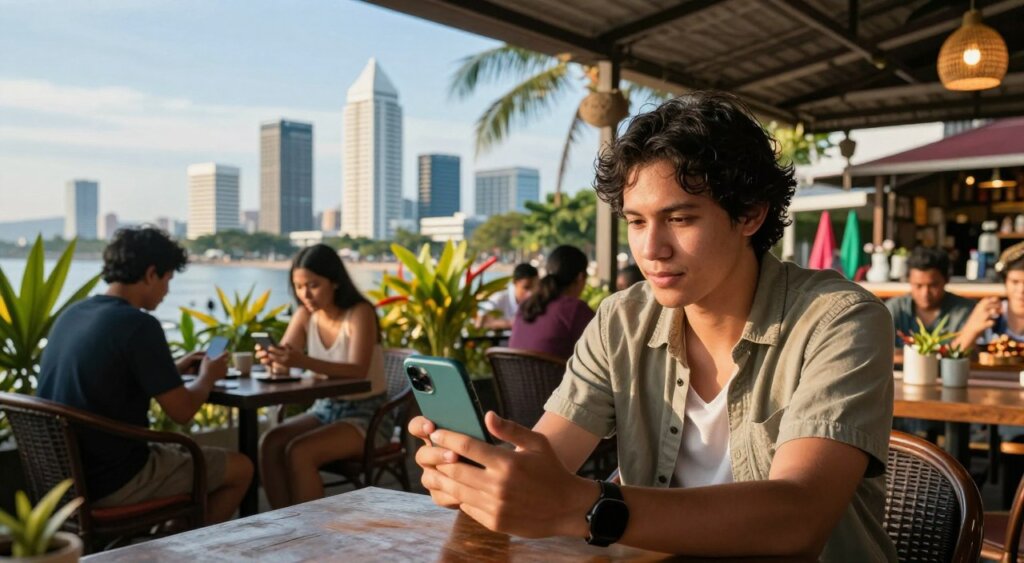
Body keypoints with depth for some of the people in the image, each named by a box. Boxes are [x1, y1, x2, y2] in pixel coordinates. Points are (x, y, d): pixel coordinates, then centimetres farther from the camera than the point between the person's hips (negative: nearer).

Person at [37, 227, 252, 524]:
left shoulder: (71, 314, 4)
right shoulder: (138, 324, -21)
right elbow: (182, 411, -17)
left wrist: (174, 369, 21)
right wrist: (208, 376, 3)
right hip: (113, 482, -8)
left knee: (186, 455, 30)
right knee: (240, 468, 9)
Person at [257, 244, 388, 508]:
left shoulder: (359, 313, -17)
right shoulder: (304, 315, 2)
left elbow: (358, 370, -30)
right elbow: (283, 361, -5)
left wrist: (304, 362, -46)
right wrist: (270, 358, -32)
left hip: (367, 415, -6)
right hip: (325, 409, 6)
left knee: (299, 452, -28)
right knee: (270, 443, -21)